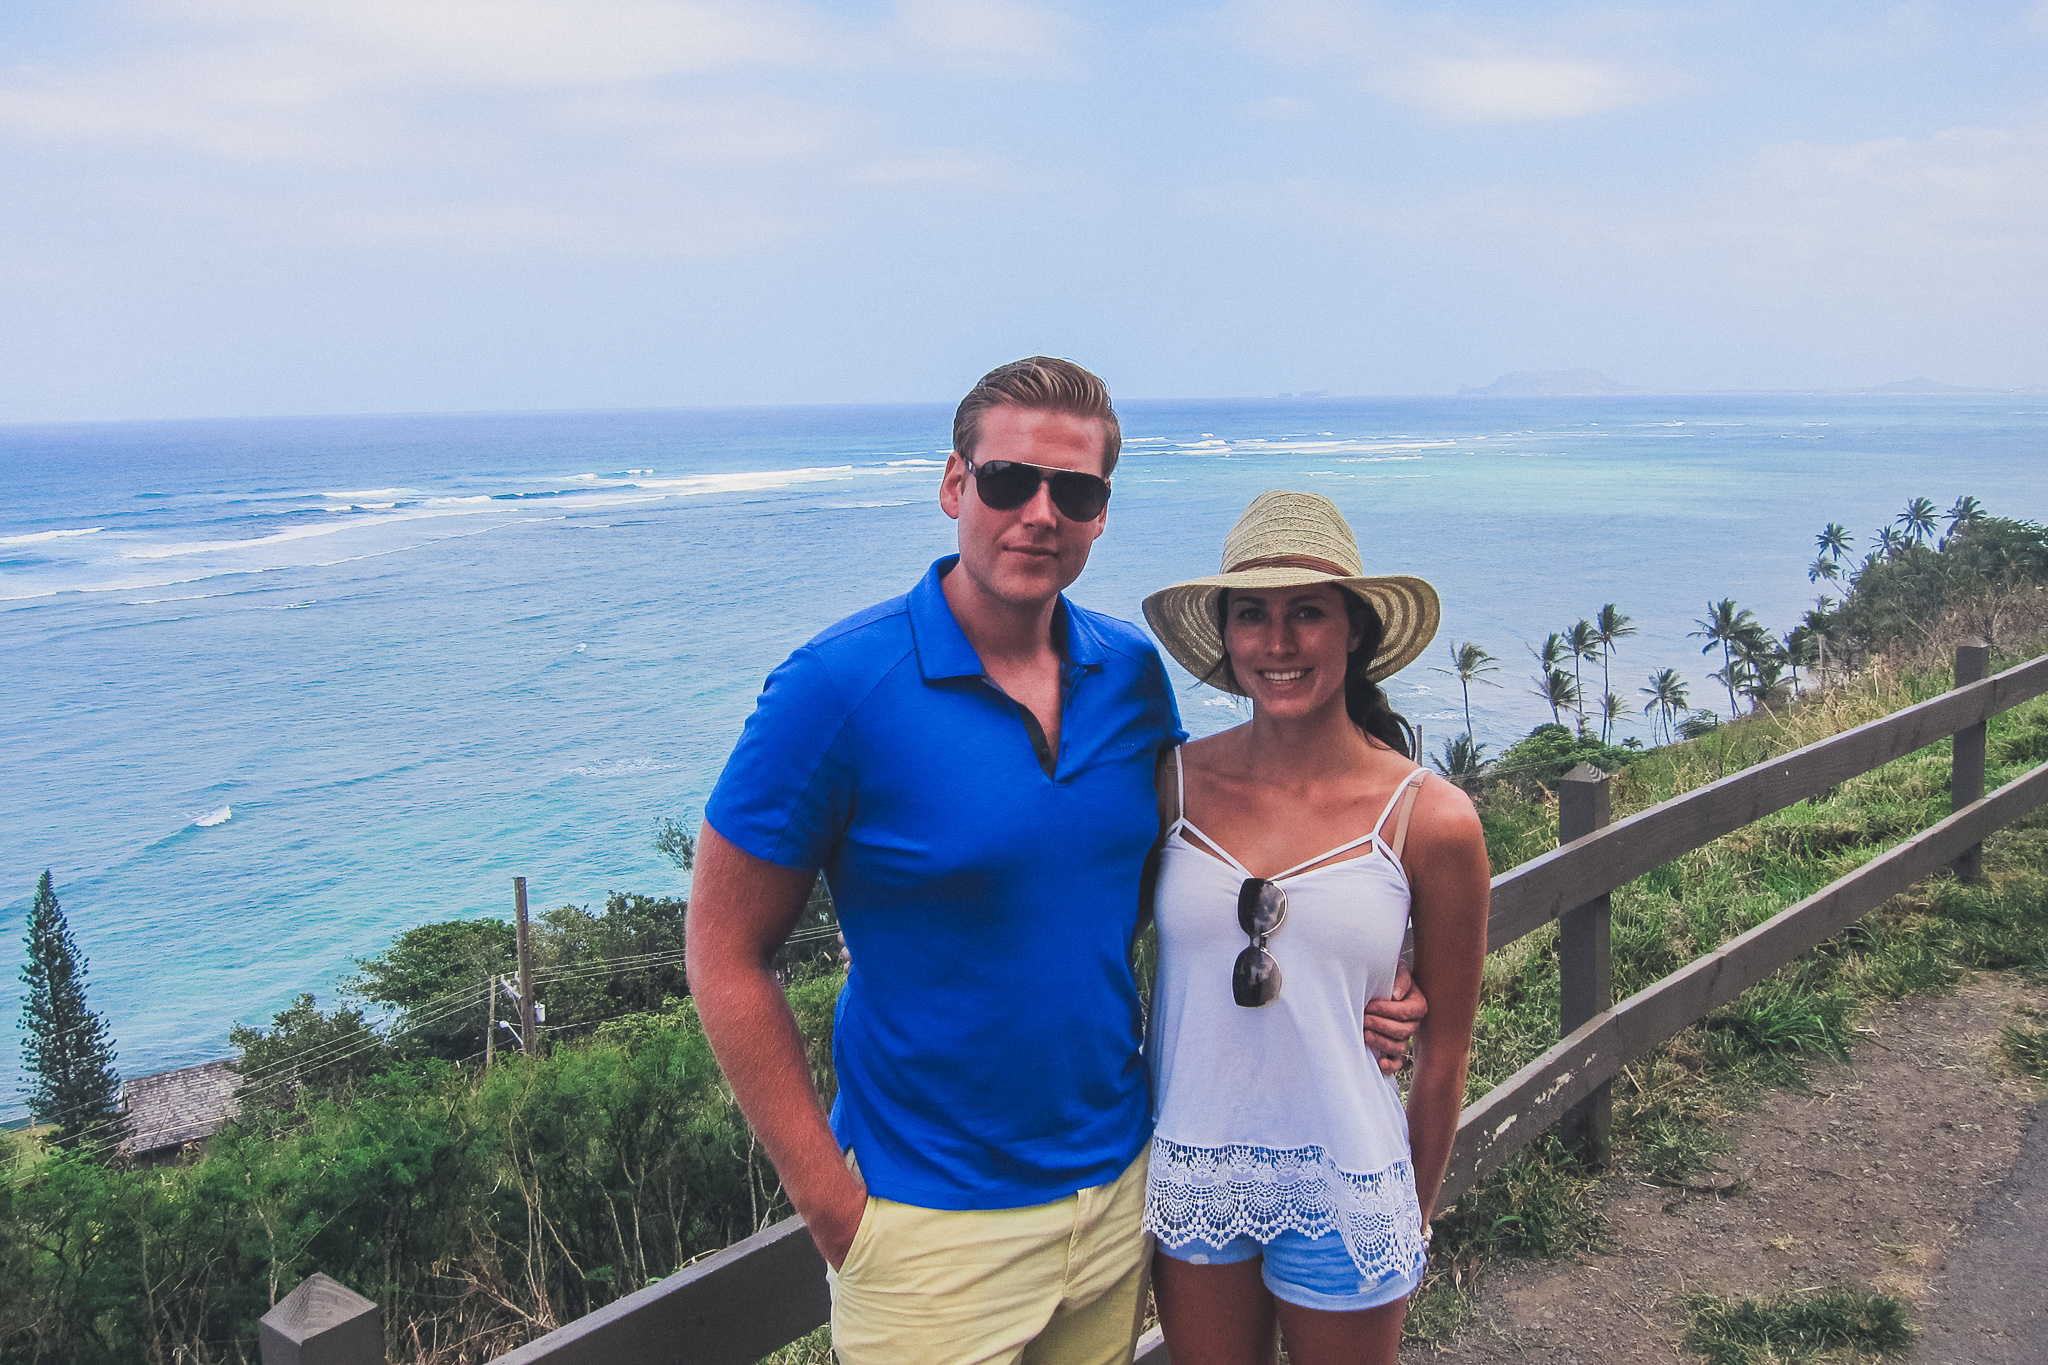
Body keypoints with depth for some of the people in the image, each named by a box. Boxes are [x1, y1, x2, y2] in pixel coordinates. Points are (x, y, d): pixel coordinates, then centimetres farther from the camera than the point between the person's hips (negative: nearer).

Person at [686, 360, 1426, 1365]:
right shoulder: (838, 687, -17)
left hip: (1119, 1189, 5)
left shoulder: (1134, 674, -1)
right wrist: (832, 1205, -13)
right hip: (934, 1224, -4)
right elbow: (726, 955, -13)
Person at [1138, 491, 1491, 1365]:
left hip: (1343, 1193, -1)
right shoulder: (1174, 785, -8)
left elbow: (1444, 1049, -1)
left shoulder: (1431, 822, -12)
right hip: (1187, 1177, 2)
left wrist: (1413, 1219, 8)